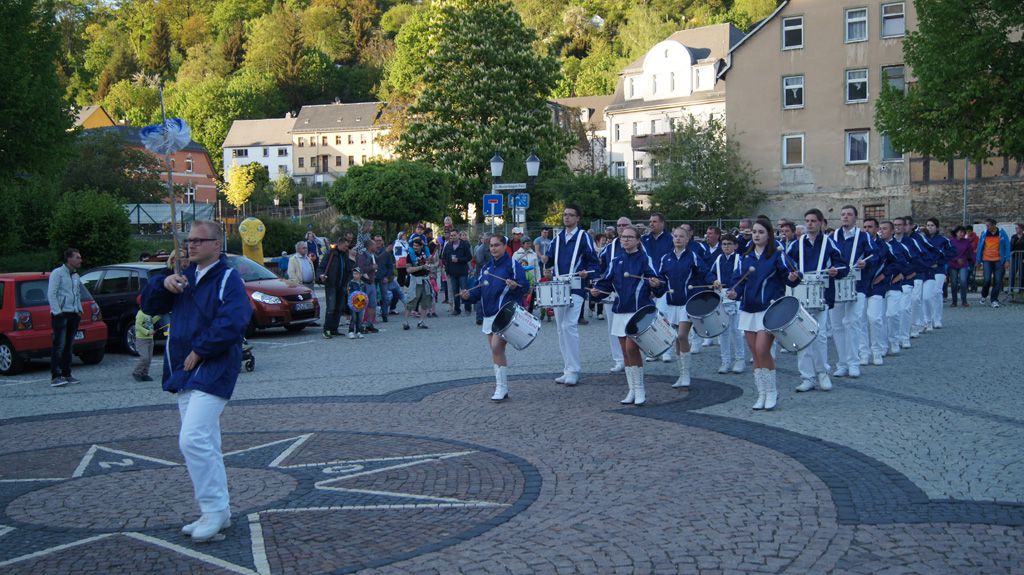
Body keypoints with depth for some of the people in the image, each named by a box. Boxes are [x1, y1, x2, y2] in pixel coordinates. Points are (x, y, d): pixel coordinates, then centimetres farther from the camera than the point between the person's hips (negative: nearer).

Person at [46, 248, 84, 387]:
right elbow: (51, 294, -11)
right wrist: (57, 312, -17)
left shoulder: (76, 276, 17)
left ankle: (66, 374, 16)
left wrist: (79, 310, 13)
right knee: (59, 346, -11)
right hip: (61, 314, -7)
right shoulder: (57, 273, -5)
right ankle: (55, 377, -12)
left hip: (74, 315, 8)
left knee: (69, 346, 10)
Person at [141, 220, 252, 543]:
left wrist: (199, 352, -18)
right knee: (204, 444, 11)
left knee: (193, 440, -18)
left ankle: (215, 509, -8)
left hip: (212, 371, -9)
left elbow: (232, 323, -23)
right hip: (184, 373, 9)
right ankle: (217, 513, 19)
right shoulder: (185, 278, 17)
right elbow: (149, 307, 17)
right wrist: (162, 284, -2)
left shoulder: (228, 280, -9)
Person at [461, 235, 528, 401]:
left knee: (496, 347, -16)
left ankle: (501, 388, -10)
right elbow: (479, 289, 18)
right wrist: (469, 295, -2)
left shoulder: (513, 265, -4)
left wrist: (515, 286, -32)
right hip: (489, 315, 7)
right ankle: (501, 387, 19)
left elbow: (524, 286, -11)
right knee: (496, 351, 10)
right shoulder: (486, 267, 17)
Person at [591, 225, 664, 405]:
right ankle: (632, 390, 16)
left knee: (631, 347, -13)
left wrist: (656, 284, -28)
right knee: (625, 351, 7)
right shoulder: (617, 260, 12)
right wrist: (597, 291, -6)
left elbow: (656, 282, -6)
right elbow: (606, 282, 13)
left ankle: (640, 389, 0)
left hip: (639, 310, -5)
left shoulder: (645, 259, -1)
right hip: (620, 311, 5)